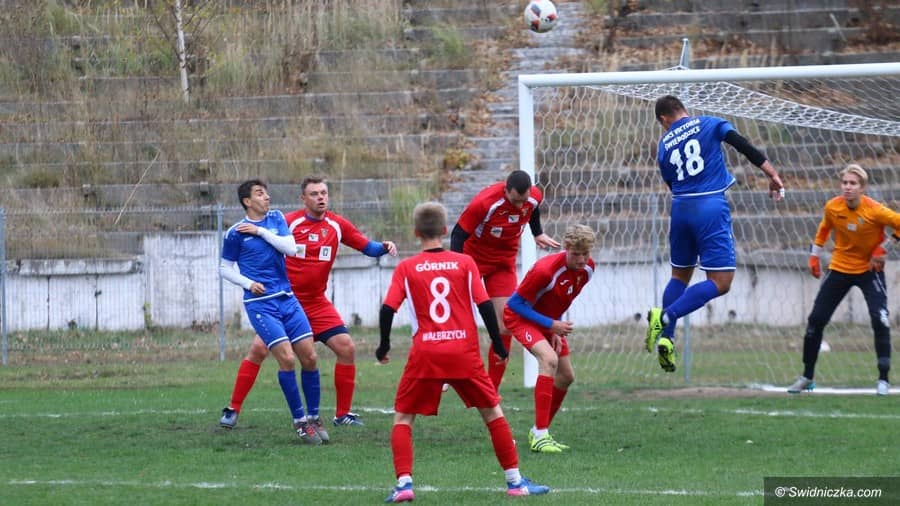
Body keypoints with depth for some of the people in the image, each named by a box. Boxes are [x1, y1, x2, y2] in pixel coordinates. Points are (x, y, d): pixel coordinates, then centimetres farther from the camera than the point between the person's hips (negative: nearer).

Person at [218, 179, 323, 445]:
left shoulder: (276, 219, 10)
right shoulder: (235, 233, -1)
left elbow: (290, 248, -4)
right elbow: (225, 268, 7)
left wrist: (261, 231, -9)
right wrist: (248, 283, -8)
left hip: (287, 299, 5)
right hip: (260, 303, -4)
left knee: (309, 356, -1)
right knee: (287, 358, -15)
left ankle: (313, 419, 11)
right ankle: (299, 421, -4)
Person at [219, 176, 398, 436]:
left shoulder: (337, 225, 1)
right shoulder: (289, 222, -10)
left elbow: (366, 246, 6)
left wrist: (384, 247, -13)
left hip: (317, 303, 4)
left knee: (346, 348, -7)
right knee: (259, 349, -12)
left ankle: (343, 414, 5)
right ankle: (233, 409, -1)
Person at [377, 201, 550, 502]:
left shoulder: (405, 269, 3)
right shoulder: (465, 263, 4)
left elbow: (387, 310, -3)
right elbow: (485, 305, 0)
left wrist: (384, 346, 11)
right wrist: (498, 344, 10)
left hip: (425, 356, -1)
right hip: (465, 353, 1)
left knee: (403, 418, 11)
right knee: (493, 412, 14)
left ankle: (404, 483, -7)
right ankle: (515, 481, 14)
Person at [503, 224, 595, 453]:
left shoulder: (587, 268, -10)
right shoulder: (546, 270, -33)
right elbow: (516, 303, -25)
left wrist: (556, 329, -3)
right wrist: (551, 325, -27)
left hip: (550, 320, 8)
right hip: (520, 316, -8)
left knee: (566, 376, 6)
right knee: (549, 359, -30)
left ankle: (539, 432, 23)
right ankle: (540, 435, -30)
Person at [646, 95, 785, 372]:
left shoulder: (665, 145, 13)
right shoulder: (709, 125, 4)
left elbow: (671, 183, 16)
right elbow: (744, 146, -7)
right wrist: (772, 174, -7)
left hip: (680, 208, 5)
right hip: (711, 207, -5)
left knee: (680, 275, 22)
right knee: (720, 282, -4)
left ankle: (665, 337, 9)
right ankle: (665, 316, -21)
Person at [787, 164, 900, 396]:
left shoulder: (875, 210, -23)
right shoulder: (832, 207, -11)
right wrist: (814, 255, 12)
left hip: (869, 269, -3)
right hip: (840, 268, 3)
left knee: (880, 319, -19)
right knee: (816, 319, 0)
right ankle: (807, 377, 16)